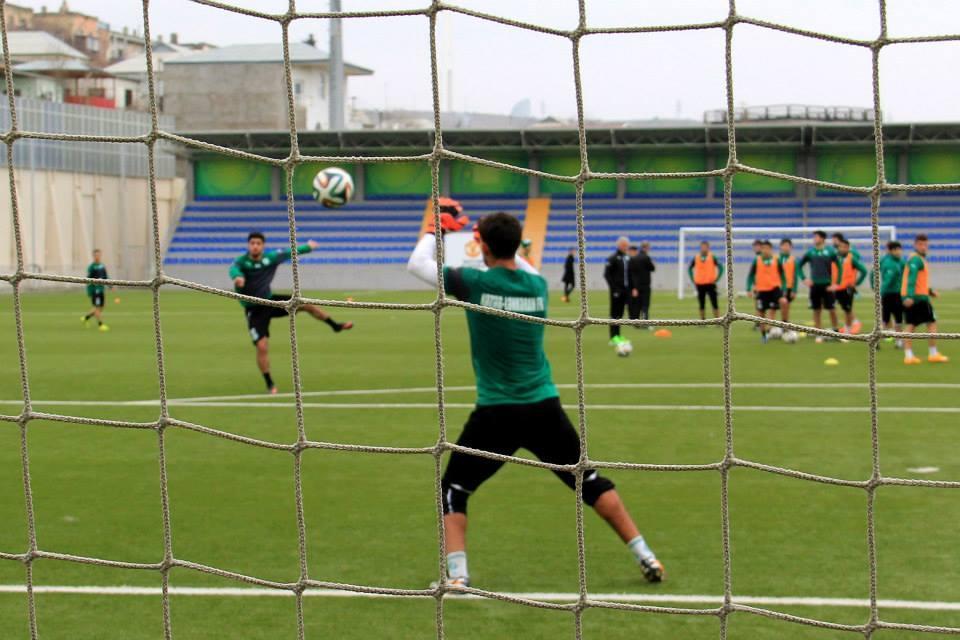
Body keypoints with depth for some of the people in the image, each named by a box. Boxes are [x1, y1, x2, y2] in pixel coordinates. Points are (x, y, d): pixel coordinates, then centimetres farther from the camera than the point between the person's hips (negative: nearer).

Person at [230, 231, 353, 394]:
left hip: (270, 301, 4)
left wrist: (307, 247, 27)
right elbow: (234, 269, -45)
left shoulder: (270, 257, -6)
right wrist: (237, 277, -70)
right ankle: (270, 385, 6)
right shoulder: (242, 261, -21)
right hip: (254, 311, -4)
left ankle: (335, 325, 18)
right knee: (262, 346, -13)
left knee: (305, 303, -6)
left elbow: (289, 252, 12)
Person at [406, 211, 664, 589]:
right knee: (590, 482, 17)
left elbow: (416, 264, 4)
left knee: (453, 489, 12)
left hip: (495, 413, -3)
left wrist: (436, 232, 19)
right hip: (544, 408, 3)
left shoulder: (475, 283, -10)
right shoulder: (537, 285, 1)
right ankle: (644, 557, 16)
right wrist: (506, 246, 31)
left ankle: (456, 574, -3)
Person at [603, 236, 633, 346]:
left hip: (625, 290, 7)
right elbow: (606, 274, -12)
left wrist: (630, 287, 12)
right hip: (616, 290, -7)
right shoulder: (613, 258, -9)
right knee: (615, 313, -5)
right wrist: (614, 288, -16)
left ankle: (617, 335, 17)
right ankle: (613, 338, -5)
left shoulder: (627, 258, 13)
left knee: (620, 313, 12)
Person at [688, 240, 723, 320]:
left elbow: (721, 268, -3)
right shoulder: (696, 258, 6)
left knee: (714, 304, -6)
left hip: (710, 284, -3)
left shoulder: (712, 257, -3)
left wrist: (716, 279, -8)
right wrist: (693, 280, 9)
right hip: (699, 284, 3)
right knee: (702, 304, 6)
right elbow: (690, 269, 18)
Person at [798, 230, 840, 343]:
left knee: (831, 309, -2)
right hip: (815, 285, 2)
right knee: (817, 310, 4)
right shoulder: (810, 252, 2)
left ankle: (835, 332, 12)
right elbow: (799, 266, 11)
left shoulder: (830, 251, -4)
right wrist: (804, 278, -1)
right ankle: (819, 334, 11)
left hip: (827, 285, -2)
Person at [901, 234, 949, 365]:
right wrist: (910, 296, -32)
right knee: (931, 323, 1)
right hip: (918, 297, -9)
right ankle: (933, 354, 4)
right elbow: (912, 278, -24)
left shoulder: (915, 259, 19)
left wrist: (929, 291, 25)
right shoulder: (916, 259, -12)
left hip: (908, 298, 9)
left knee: (911, 325, 4)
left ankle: (908, 355, -4)